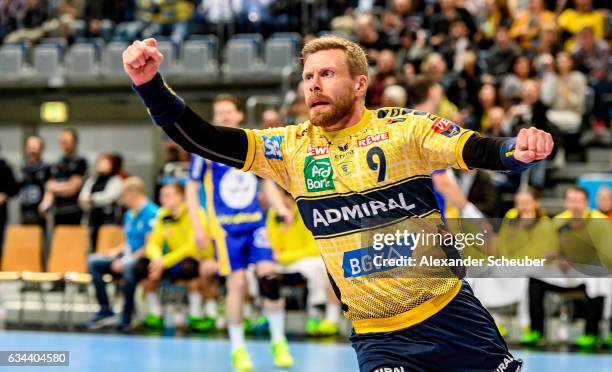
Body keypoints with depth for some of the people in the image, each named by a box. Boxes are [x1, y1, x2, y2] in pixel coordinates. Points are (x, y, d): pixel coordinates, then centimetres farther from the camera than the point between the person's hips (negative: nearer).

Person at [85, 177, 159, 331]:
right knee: (93, 261, -3)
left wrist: (126, 260, -19)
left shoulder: (151, 214, -13)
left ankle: (126, 318, -30)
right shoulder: (129, 215, 14)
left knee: (129, 266, -41)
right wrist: (115, 251, 4)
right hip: (129, 258, 9)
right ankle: (105, 311, -8)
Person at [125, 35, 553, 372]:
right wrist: (151, 85, -18)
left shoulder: (404, 128, -6)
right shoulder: (292, 147, 1)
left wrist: (518, 150, -37)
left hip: (452, 315, -1)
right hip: (377, 335, 1)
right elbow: (204, 139, -5)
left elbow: (478, 151, -14)